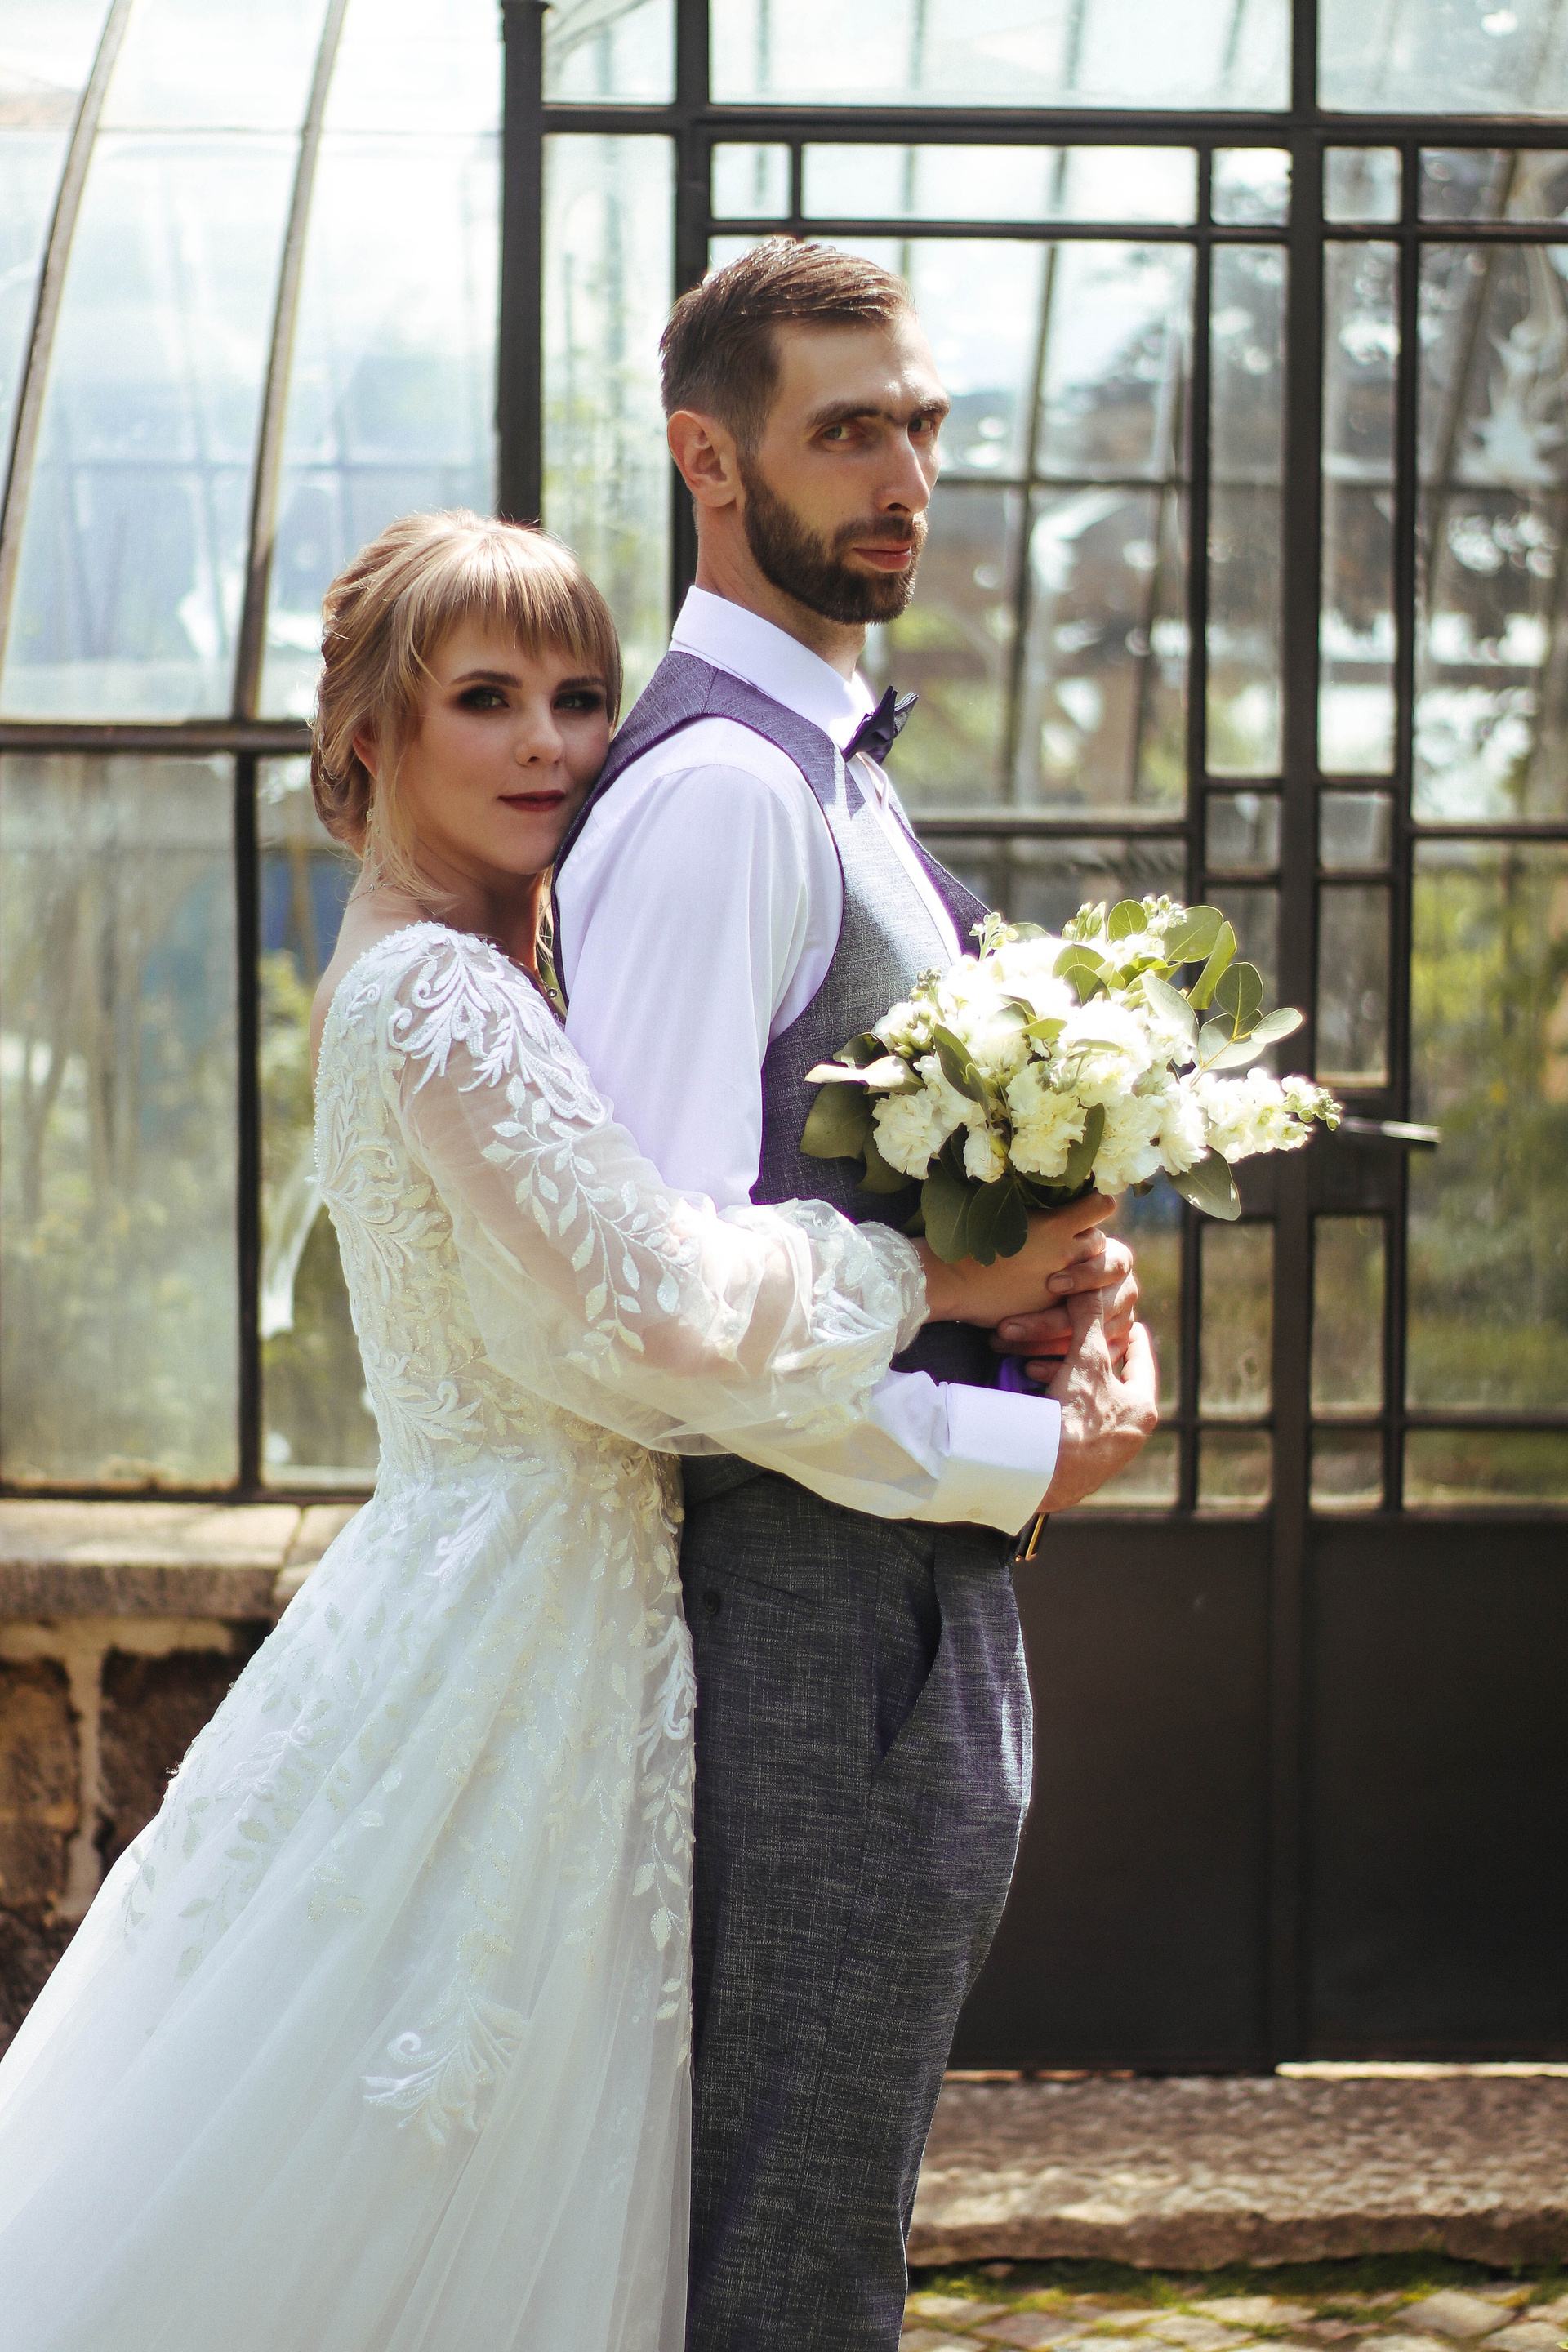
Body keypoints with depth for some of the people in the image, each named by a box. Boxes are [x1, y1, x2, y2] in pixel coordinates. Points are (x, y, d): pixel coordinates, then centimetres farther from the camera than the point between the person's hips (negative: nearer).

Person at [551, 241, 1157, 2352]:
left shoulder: (829, 774, 16)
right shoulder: (720, 789, -17)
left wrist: (1057, 1281, 3)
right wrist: (1018, 1454, -17)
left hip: (922, 1602, 10)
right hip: (820, 1612, -10)